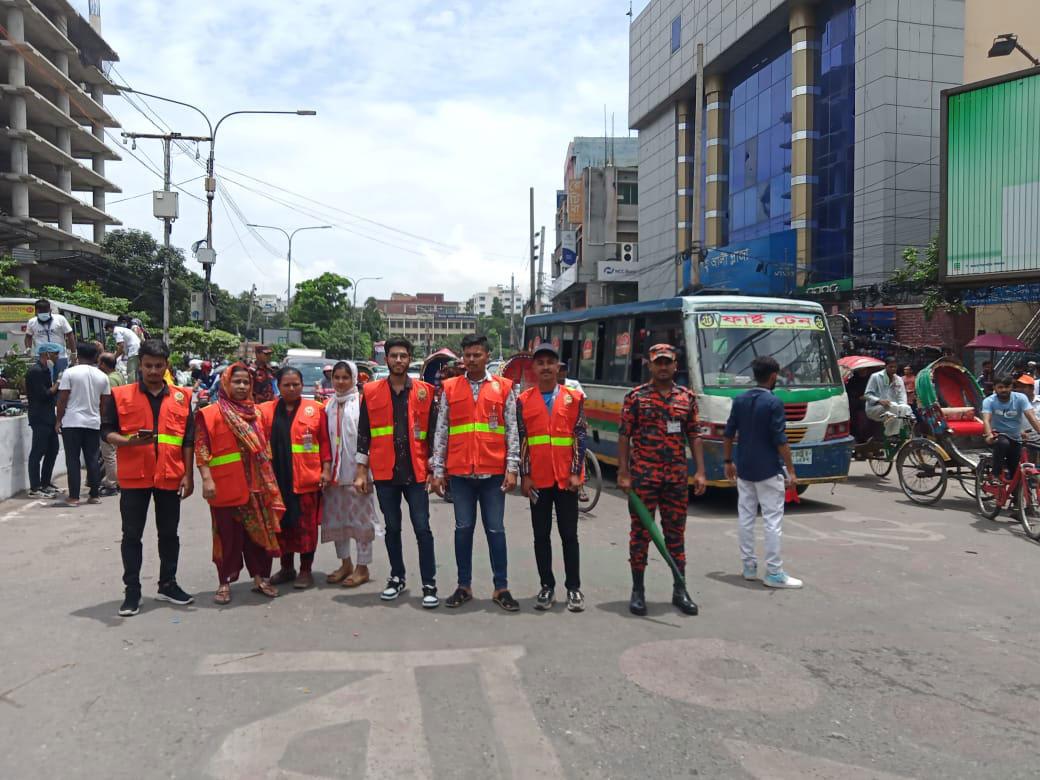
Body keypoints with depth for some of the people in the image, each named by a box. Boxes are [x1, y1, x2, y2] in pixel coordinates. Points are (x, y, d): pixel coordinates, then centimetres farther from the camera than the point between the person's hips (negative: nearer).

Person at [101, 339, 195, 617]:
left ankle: (168, 584, 25)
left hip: (170, 477, 2)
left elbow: (188, 440, 6)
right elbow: (106, 431, -1)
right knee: (132, 535, 4)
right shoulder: (120, 395, -1)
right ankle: (132, 591, 14)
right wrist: (128, 441, -21)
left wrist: (188, 475, 1)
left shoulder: (181, 398, 5)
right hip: (134, 477, -2)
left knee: (169, 534, 11)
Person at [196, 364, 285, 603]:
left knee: (259, 531, 9)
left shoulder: (257, 413, 12)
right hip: (226, 486, -4)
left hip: (256, 485, 4)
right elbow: (201, 448, -9)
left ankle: (260, 577, 20)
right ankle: (225, 583, 15)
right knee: (228, 535, 4)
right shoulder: (209, 414, -3)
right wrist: (207, 478, -17)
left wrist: (269, 481, 15)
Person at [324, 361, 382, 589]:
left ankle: (362, 567, 10)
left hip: (357, 470, -6)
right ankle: (345, 563, 25)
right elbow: (324, 439, 14)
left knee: (361, 518, 1)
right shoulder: (329, 406, 11)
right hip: (334, 471, 6)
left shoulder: (361, 402, -6)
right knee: (336, 517, 11)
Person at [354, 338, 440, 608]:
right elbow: (363, 434, 6)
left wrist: (434, 469, 1)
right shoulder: (371, 392, 4)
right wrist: (361, 471, 3)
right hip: (385, 473, 1)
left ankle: (429, 584, 5)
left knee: (422, 529, -2)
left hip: (416, 472, -1)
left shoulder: (424, 391, 2)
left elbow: (433, 432, 4)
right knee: (392, 528, 12)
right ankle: (398, 577, 26)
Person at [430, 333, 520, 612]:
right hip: (460, 473, 1)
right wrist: (437, 470, 2)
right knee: (463, 529, 8)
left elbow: (512, 431, 2)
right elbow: (441, 432, 6)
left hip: (494, 473, -1)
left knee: (496, 529, 4)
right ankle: (464, 586, 19)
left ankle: (501, 588, 13)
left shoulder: (504, 388, 3)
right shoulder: (450, 388, 6)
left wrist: (512, 468, -6)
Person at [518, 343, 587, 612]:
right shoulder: (523, 400, 4)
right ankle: (547, 587, 17)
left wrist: (576, 473, -7)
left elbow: (580, 437, 0)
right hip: (537, 478, 1)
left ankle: (574, 588, 13)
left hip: (566, 477, -1)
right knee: (541, 535, 7)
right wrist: (524, 475, -3)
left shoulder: (574, 398, 2)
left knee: (569, 534, 5)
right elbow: (520, 440, 2)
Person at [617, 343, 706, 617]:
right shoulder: (636, 397, -1)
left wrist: (700, 472, 2)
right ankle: (638, 591, 14)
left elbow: (694, 436, 10)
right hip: (643, 476, -3)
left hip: (676, 477, 3)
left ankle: (680, 590, 20)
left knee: (676, 533, 10)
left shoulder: (687, 397, 8)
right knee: (641, 532, 4)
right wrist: (623, 473, -9)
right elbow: (624, 436, -3)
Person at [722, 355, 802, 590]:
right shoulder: (773, 403, -13)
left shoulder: (739, 401, 5)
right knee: (772, 521, -2)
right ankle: (774, 574, 1)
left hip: (744, 469, 6)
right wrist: (790, 471, -9)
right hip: (768, 471, -6)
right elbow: (780, 441, -15)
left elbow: (728, 434, 8)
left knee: (746, 518, 12)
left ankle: (749, 567, 18)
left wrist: (728, 462, 18)